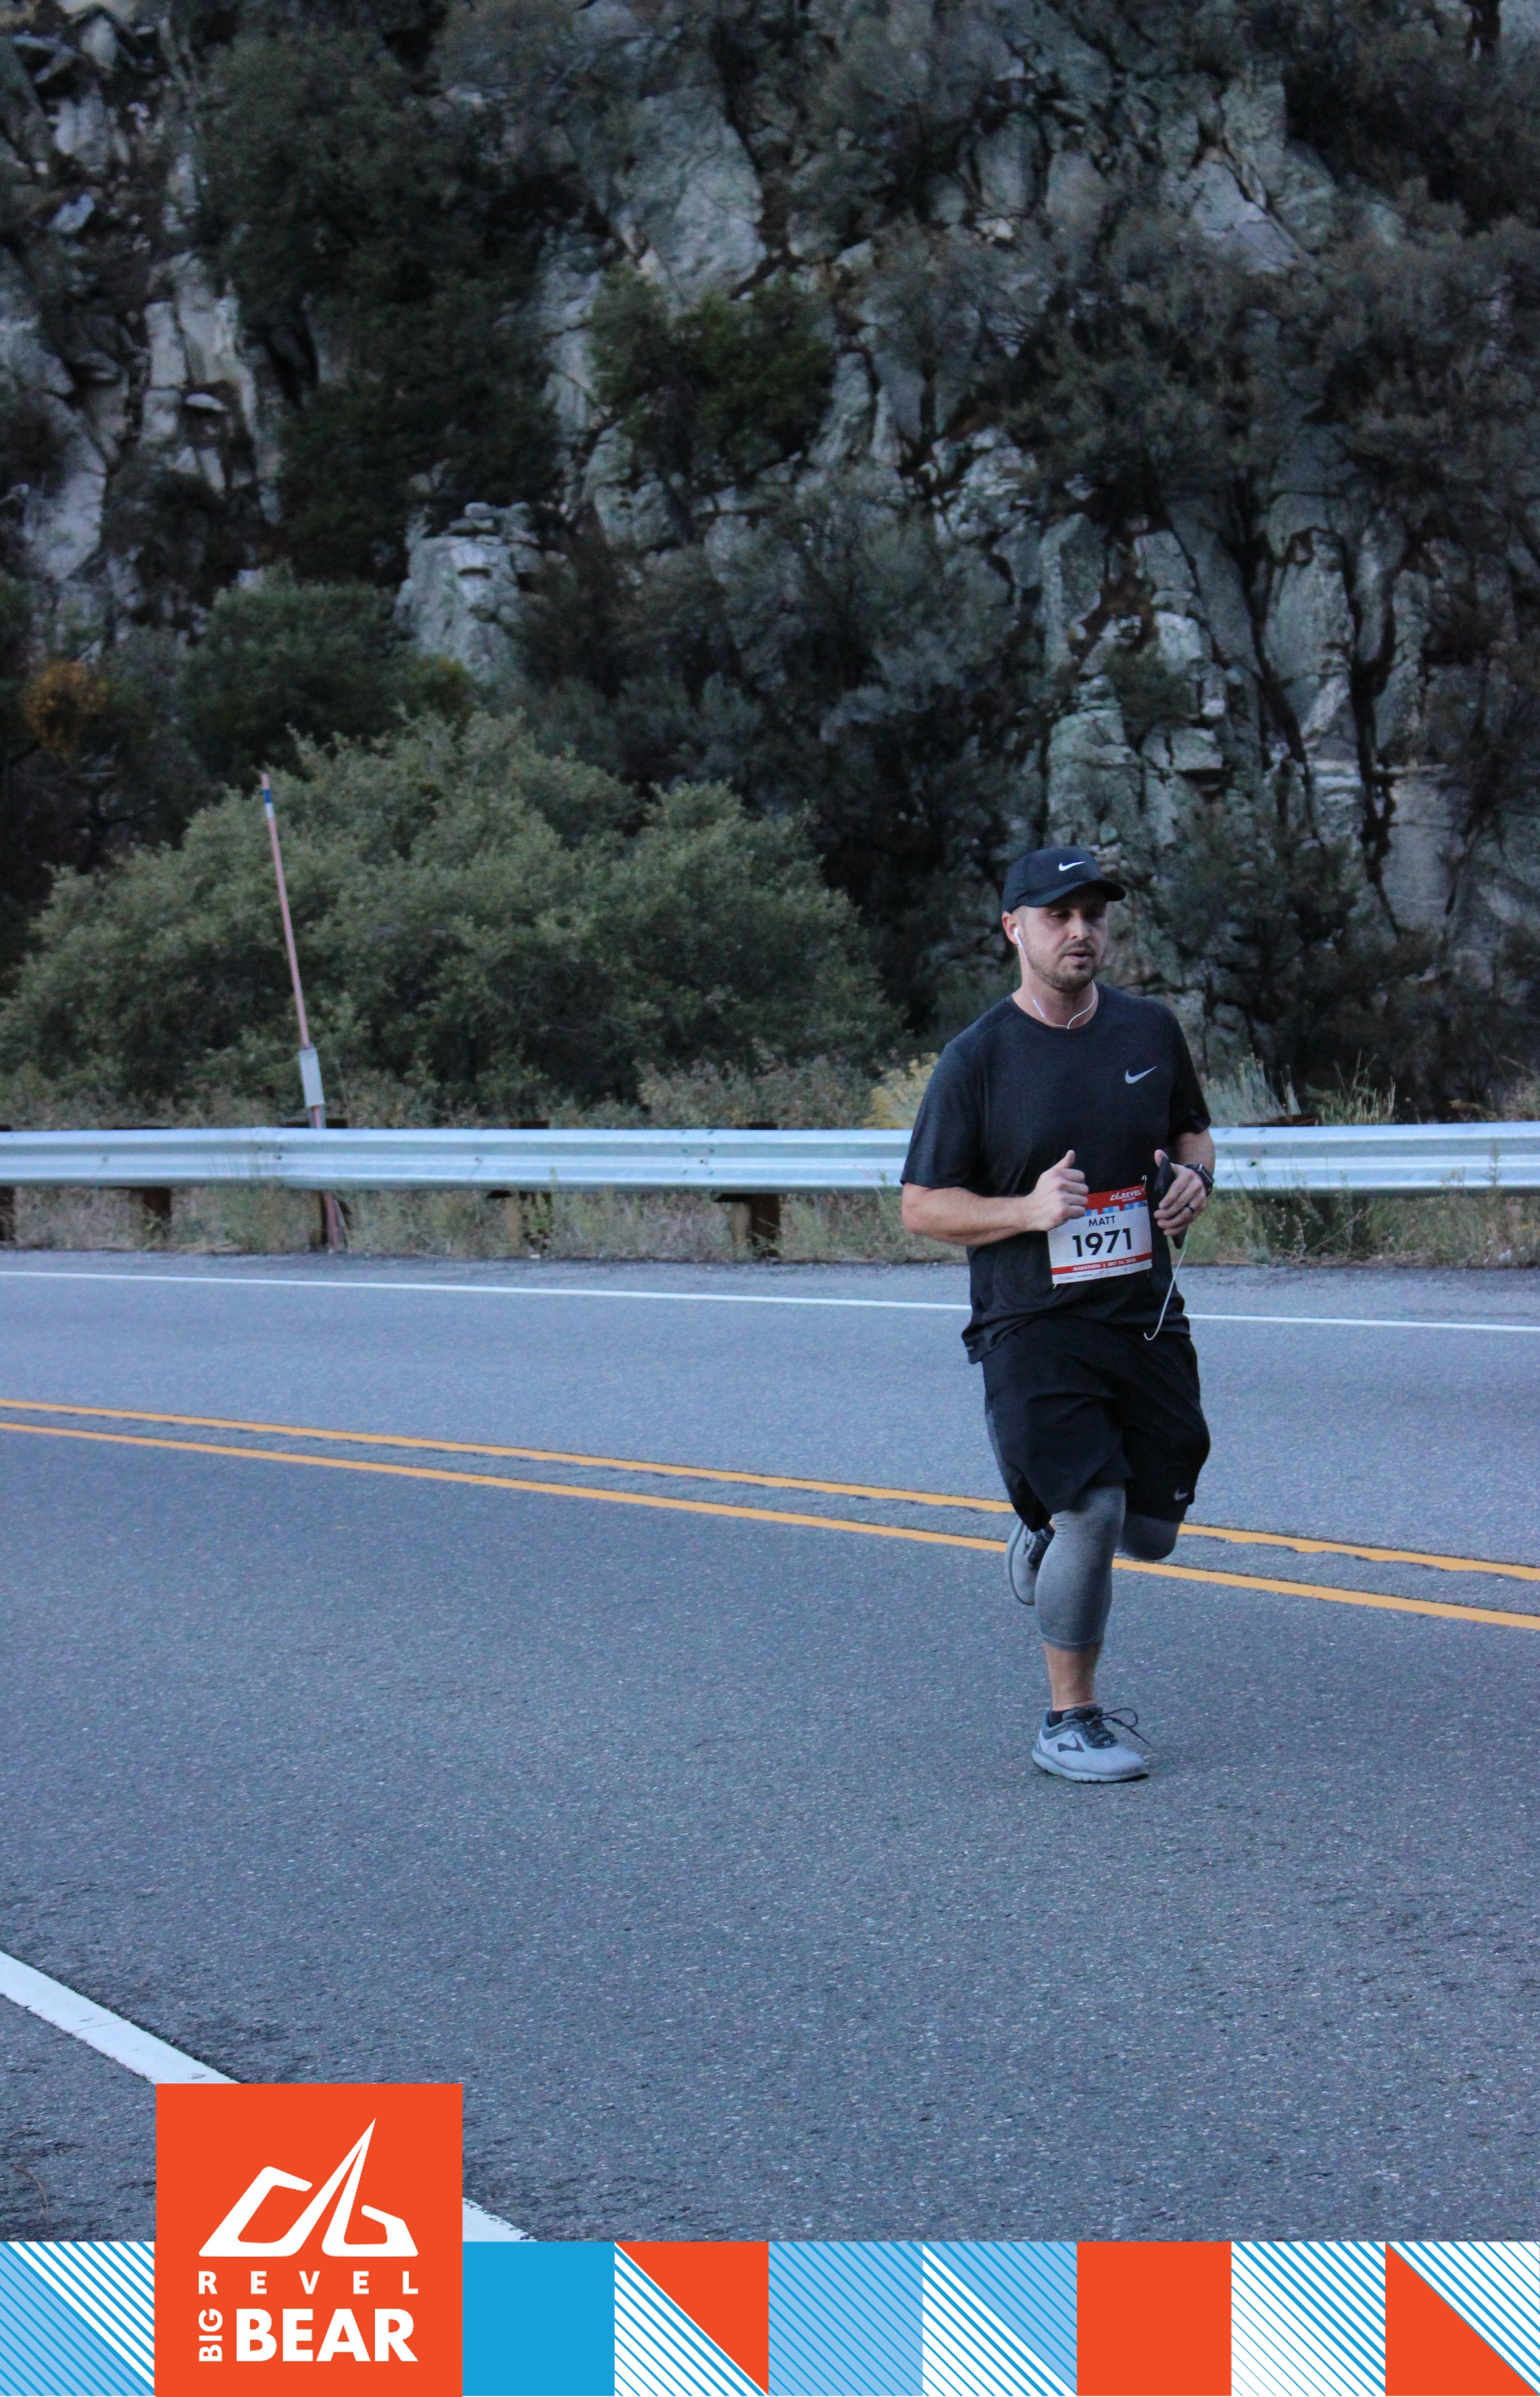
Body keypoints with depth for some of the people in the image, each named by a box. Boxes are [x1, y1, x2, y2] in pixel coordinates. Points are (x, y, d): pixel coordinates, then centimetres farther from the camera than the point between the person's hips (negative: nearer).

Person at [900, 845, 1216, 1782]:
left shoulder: (1151, 1029, 7)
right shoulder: (979, 1057, -7)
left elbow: (1193, 1132, 22)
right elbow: (923, 1205, -3)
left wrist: (1193, 1179, -1)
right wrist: (1029, 1210, -19)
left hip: (1147, 1319, 5)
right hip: (1034, 1325, -5)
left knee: (1151, 1528, 8)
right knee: (1093, 1508, -15)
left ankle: (1048, 1538, 43)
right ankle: (1070, 1722, 2)